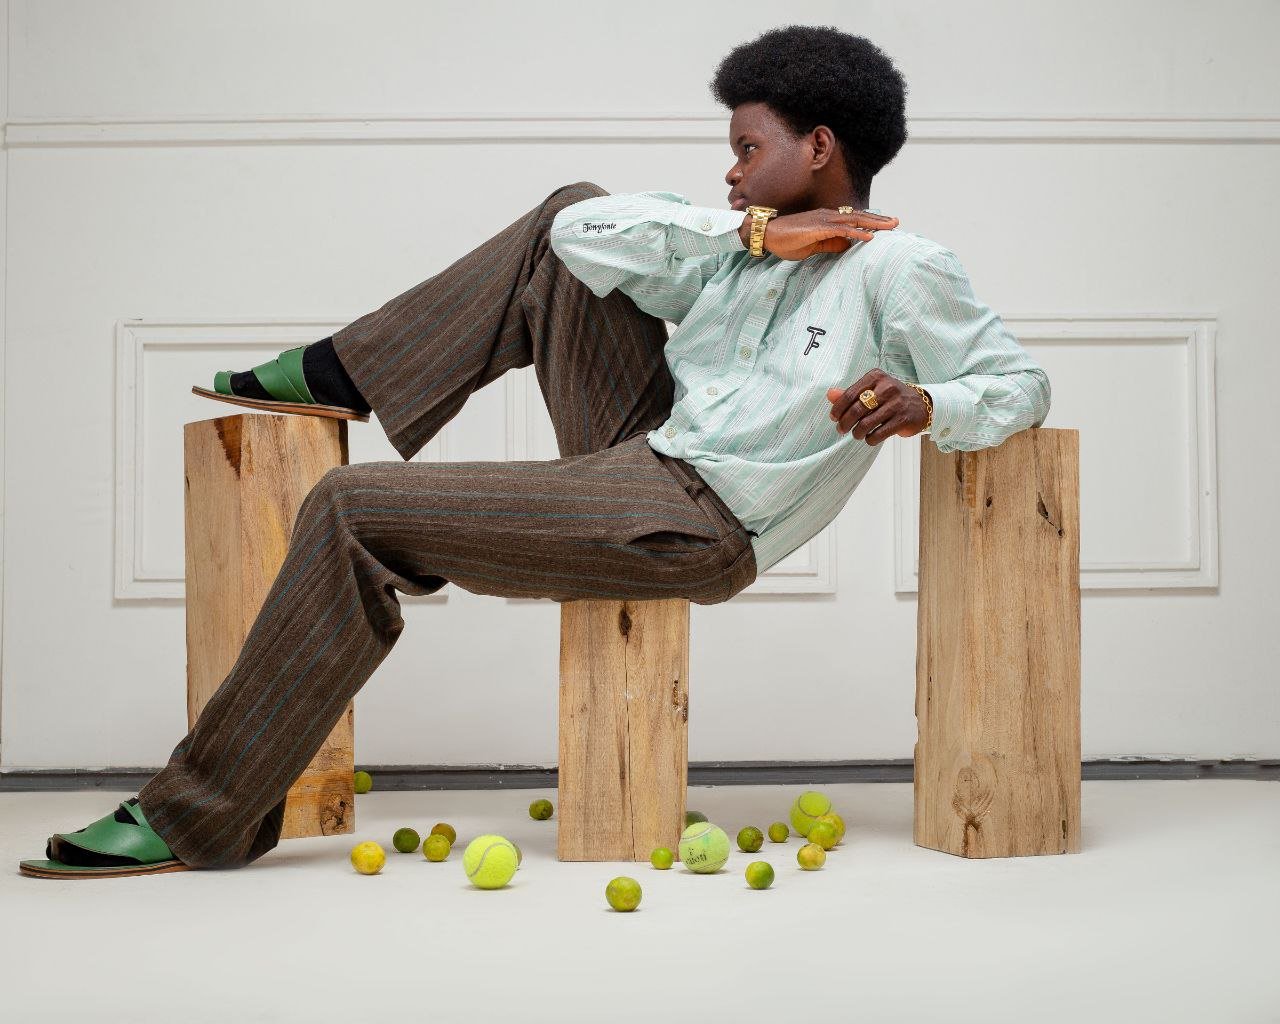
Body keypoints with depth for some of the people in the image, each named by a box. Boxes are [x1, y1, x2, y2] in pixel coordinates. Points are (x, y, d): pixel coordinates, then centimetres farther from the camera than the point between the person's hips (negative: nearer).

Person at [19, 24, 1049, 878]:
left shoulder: (900, 269, -7)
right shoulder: (735, 247, 13)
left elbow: (1020, 384, -10)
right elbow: (589, 233, 2)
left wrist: (925, 404, -31)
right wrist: (752, 229, -7)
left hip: (684, 526, -8)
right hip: (644, 446, 8)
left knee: (351, 513, -13)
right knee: (570, 214, 12)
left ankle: (205, 815, -3)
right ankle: (341, 377, 15)